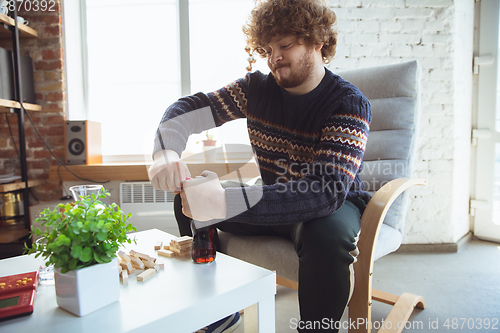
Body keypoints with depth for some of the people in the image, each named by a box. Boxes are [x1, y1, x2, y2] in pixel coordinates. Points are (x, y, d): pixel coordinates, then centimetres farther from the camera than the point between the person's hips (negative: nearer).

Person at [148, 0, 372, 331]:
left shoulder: (349, 103, -21)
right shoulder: (257, 88, -4)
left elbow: (327, 192, -34)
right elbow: (190, 108, -4)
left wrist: (224, 202, -45)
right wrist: (166, 150, -29)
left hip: (336, 205, -4)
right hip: (274, 203, 5)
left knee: (326, 236, -39)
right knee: (189, 201, -3)